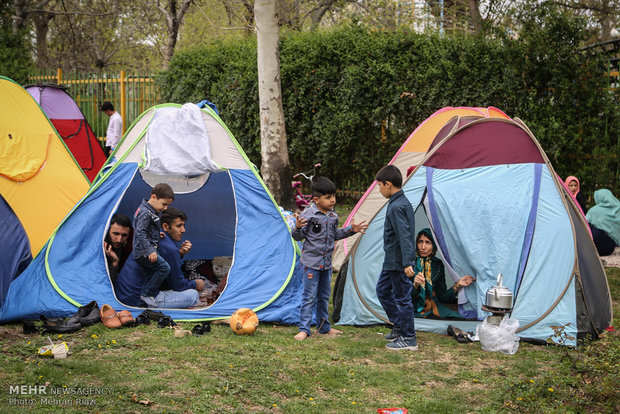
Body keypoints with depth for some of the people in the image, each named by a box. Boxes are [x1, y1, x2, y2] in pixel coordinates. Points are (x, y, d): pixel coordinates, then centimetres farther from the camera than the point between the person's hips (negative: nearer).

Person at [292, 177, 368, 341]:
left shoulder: (333, 216, 8)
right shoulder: (308, 215, -15)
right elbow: (298, 237, -13)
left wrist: (351, 229, 18)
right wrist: (297, 228, -34)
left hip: (326, 263, 7)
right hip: (311, 261, -7)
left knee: (324, 296, 17)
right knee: (309, 296, -7)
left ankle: (323, 327, 28)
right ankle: (304, 329, -2)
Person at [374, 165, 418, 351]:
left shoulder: (396, 207, -21)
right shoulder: (403, 202, 11)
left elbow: (404, 236, -26)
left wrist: (407, 263, -29)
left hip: (398, 262, -11)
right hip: (392, 260, 11)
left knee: (402, 297, -3)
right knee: (382, 290, 20)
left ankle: (408, 339, 5)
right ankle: (399, 327, 29)